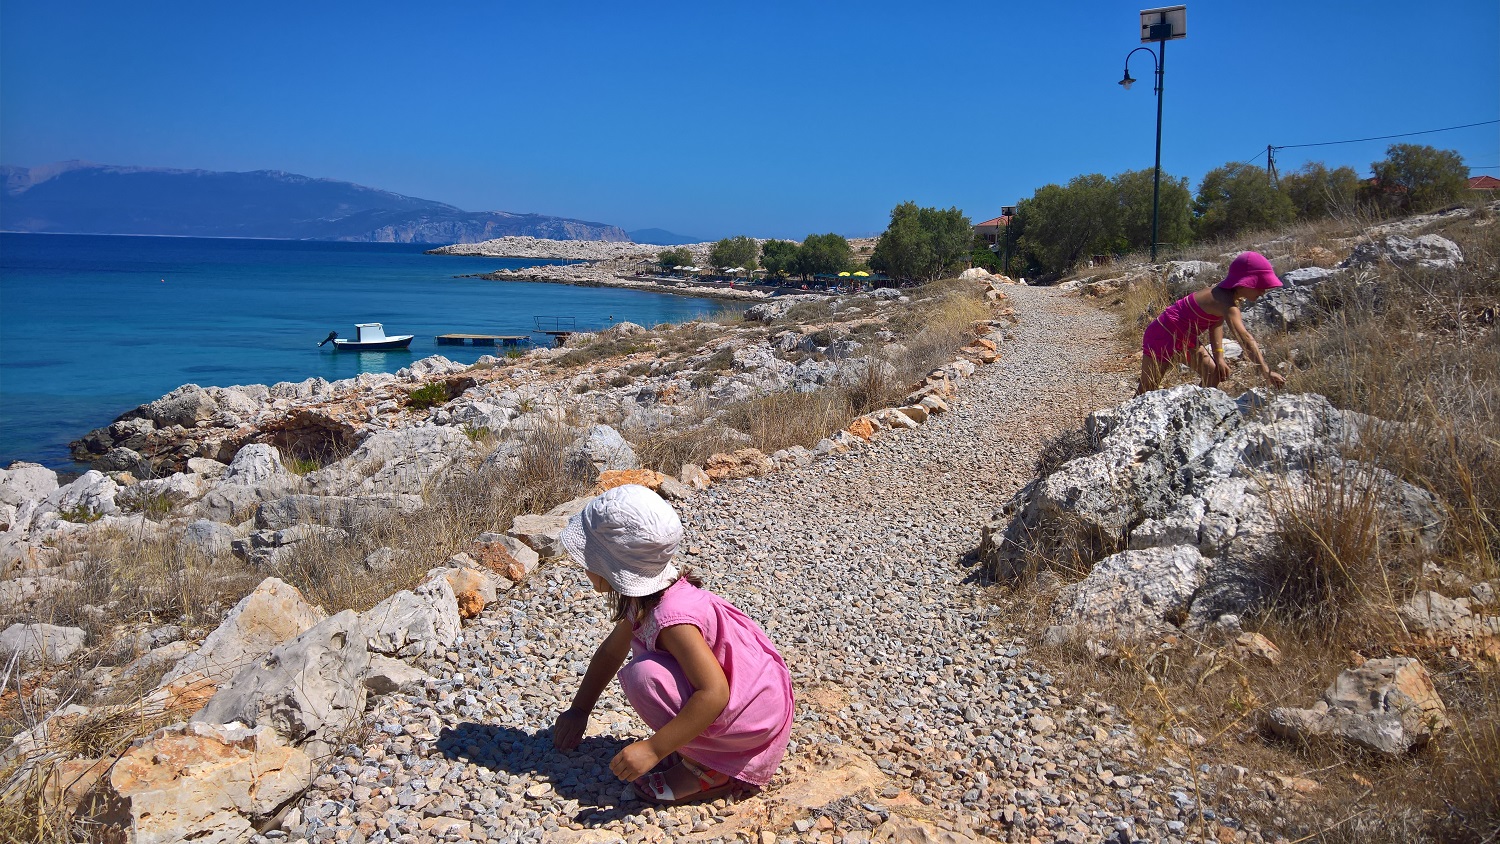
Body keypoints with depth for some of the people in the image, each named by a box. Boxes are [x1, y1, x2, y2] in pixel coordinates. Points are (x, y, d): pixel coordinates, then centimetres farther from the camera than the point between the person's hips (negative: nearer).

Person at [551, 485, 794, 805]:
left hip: (757, 717, -9)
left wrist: (653, 749, -28)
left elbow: (714, 693, -32)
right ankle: (694, 746, 13)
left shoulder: (671, 616, -29)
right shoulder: (643, 599, -1)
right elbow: (611, 651, 16)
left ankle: (707, 769, -7)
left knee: (643, 674, -22)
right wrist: (578, 710, 18)